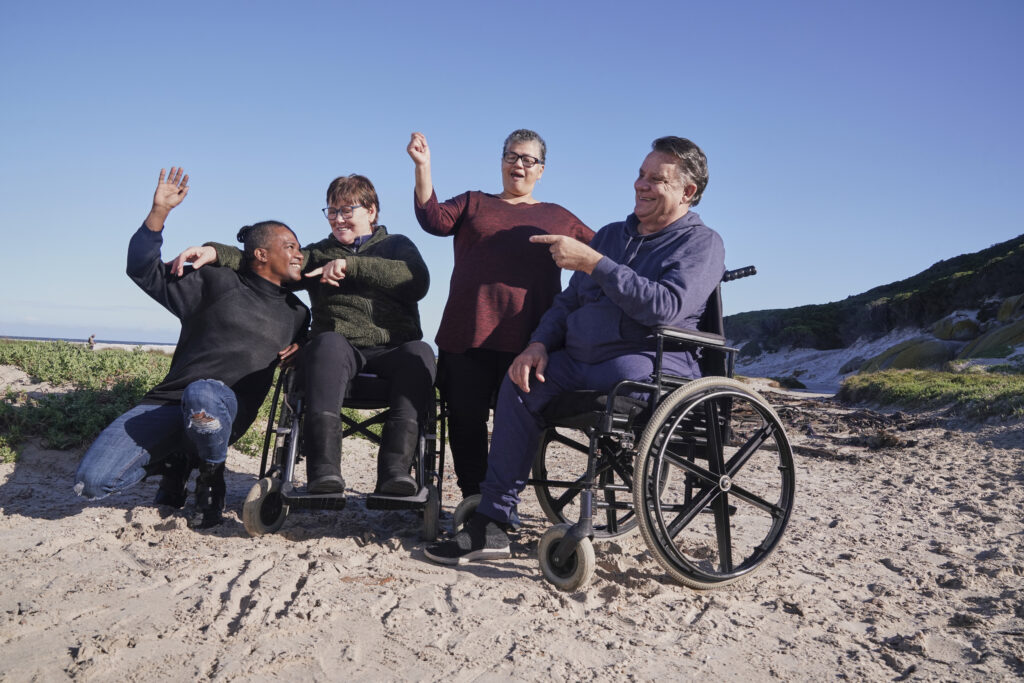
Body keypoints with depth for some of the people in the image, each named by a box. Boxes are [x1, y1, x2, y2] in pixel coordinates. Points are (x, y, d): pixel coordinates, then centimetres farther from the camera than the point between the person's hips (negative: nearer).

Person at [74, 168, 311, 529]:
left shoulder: (295, 312, 16)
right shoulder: (216, 284, 7)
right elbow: (145, 271, 7)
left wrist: (300, 349, 10)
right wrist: (158, 213, -5)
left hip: (227, 408, 0)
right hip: (168, 401, 0)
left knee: (202, 394, -40)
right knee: (92, 481, -17)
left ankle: (211, 479, -11)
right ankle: (175, 462, 14)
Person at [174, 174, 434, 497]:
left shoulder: (398, 245, 20)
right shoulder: (318, 254, 27)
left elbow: (417, 282, -2)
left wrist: (351, 265, -8)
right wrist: (216, 252, -5)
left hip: (394, 351, 0)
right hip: (342, 348, 1)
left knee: (420, 352, -34)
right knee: (328, 342, -35)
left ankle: (395, 469, -44)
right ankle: (323, 471, -47)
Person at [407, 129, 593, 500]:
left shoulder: (558, 218, 20)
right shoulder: (474, 203, 20)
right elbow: (435, 219, 3)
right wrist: (423, 166, -5)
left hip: (527, 338, 0)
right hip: (467, 332, 0)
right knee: (465, 417, 1)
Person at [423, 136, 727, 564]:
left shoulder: (701, 243, 2)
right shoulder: (611, 235, 23)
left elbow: (666, 306, -19)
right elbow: (569, 300, 23)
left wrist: (593, 263, -21)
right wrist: (540, 343, 2)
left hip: (650, 362, -6)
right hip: (580, 363, 6)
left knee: (630, 373, -38)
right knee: (524, 378, -17)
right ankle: (491, 522, -16)